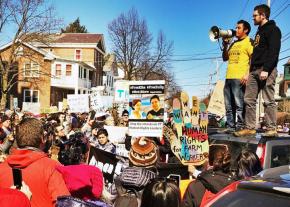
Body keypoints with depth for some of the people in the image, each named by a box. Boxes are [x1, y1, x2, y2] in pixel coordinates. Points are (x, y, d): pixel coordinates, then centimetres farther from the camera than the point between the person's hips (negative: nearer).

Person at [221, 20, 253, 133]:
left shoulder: (248, 42, 2)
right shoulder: (233, 44, 24)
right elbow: (225, 58, 25)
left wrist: (247, 74, -18)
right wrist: (225, 45, 12)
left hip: (239, 78, -8)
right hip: (229, 77, 8)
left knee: (239, 104, -9)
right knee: (229, 105, 6)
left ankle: (240, 127, -5)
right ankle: (231, 126, 11)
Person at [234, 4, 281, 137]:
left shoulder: (273, 29, -1)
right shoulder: (259, 31, 25)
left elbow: (273, 51, -13)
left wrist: (266, 69, -22)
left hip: (266, 70, -8)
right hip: (255, 70, 8)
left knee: (268, 100, -6)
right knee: (249, 100, 2)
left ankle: (271, 129, -1)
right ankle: (250, 128, 5)